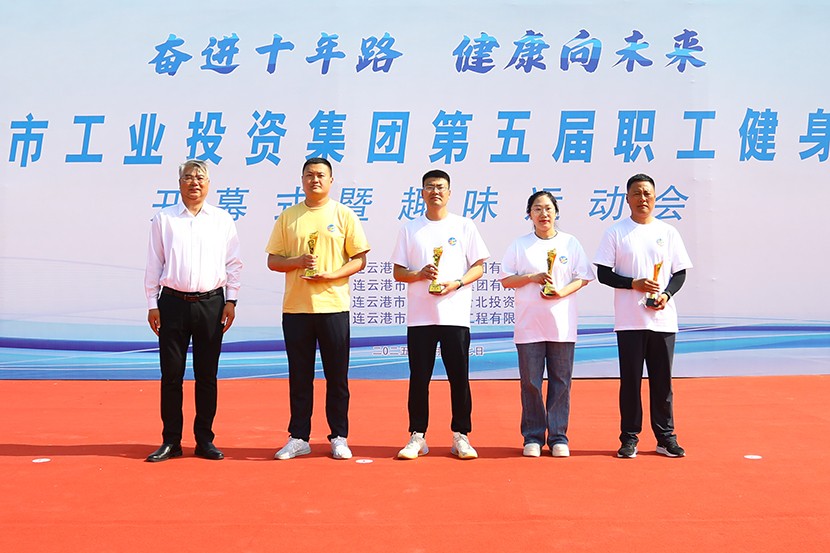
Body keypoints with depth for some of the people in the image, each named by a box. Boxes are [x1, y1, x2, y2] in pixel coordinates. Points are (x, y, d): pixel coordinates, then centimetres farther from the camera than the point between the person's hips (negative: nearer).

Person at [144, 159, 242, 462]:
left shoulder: (223, 220, 8)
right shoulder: (163, 219, 6)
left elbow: (233, 263, 9)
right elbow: (154, 264, 6)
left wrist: (231, 300, 2)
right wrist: (152, 304, 3)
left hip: (211, 304, 1)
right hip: (173, 303, 0)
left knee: (207, 376, 6)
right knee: (171, 374, 3)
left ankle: (205, 440, 16)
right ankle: (171, 441, 14)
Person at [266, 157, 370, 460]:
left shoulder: (344, 216, 4)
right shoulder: (287, 217, 9)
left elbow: (359, 259, 2)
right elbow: (272, 260, 8)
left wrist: (331, 275, -13)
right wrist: (297, 261, -12)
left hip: (333, 306, -1)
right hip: (295, 307, 2)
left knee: (337, 376, 4)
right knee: (299, 376, 8)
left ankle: (339, 437, 15)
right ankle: (298, 438, 18)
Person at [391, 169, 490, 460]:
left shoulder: (464, 226, 7)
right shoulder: (409, 229, 9)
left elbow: (478, 267, 5)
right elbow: (398, 272, 8)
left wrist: (456, 283, -12)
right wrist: (420, 274, -12)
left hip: (455, 315, -1)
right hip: (419, 316, 1)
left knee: (459, 378, 2)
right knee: (419, 378, 4)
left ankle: (461, 436, 13)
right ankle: (417, 436, 13)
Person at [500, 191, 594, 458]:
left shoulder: (570, 243, 8)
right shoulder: (519, 245, 7)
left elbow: (583, 277, 6)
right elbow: (506, 280, 5)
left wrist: (562, 292, -11)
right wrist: (532, 278, -11)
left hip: (562, 324, 0)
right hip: (528, 324, 0)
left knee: (561, 381, 2)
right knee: (530, 382, 1)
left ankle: (558, 437, 12)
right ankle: (533, 438, 12)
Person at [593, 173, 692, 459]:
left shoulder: (668, 232, 9)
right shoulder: (615, 232, 2)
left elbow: (680, 273, 9)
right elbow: (604, 274, -2)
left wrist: (666, 294, -9)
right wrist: (634, 283, -15)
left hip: (663, 319, 2)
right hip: (629, 320, -2)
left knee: (662, 380, 7)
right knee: (630, 379, 3)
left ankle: (666, 437, 18)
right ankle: (629, 438, 12)